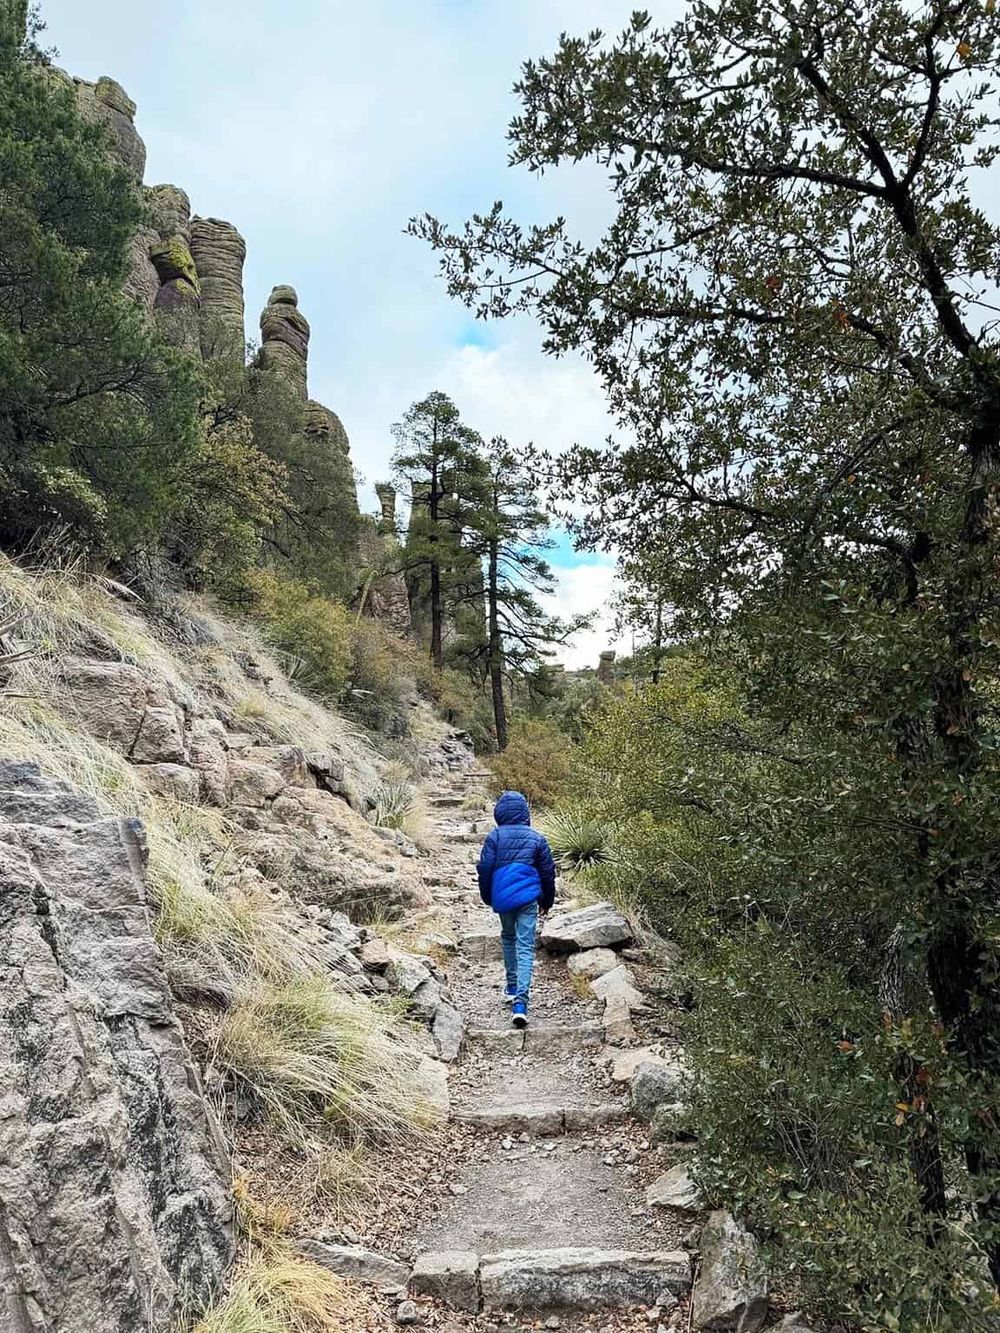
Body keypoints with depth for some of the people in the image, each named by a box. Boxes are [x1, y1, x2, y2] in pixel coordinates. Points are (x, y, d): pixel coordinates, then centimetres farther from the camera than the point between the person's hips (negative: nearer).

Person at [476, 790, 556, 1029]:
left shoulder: (495, 836, -2)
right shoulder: (536, 838, 2)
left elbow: (484, 868, 0)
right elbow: (548, 872, 7)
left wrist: (487, 897, 15)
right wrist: (547, 900, 20)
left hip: (502, 898, 1)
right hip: (528, 898, -1)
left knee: (508, 938, 25)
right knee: (525, 948, -4)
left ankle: (512, 988, 32)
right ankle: (520, 1002, -16)